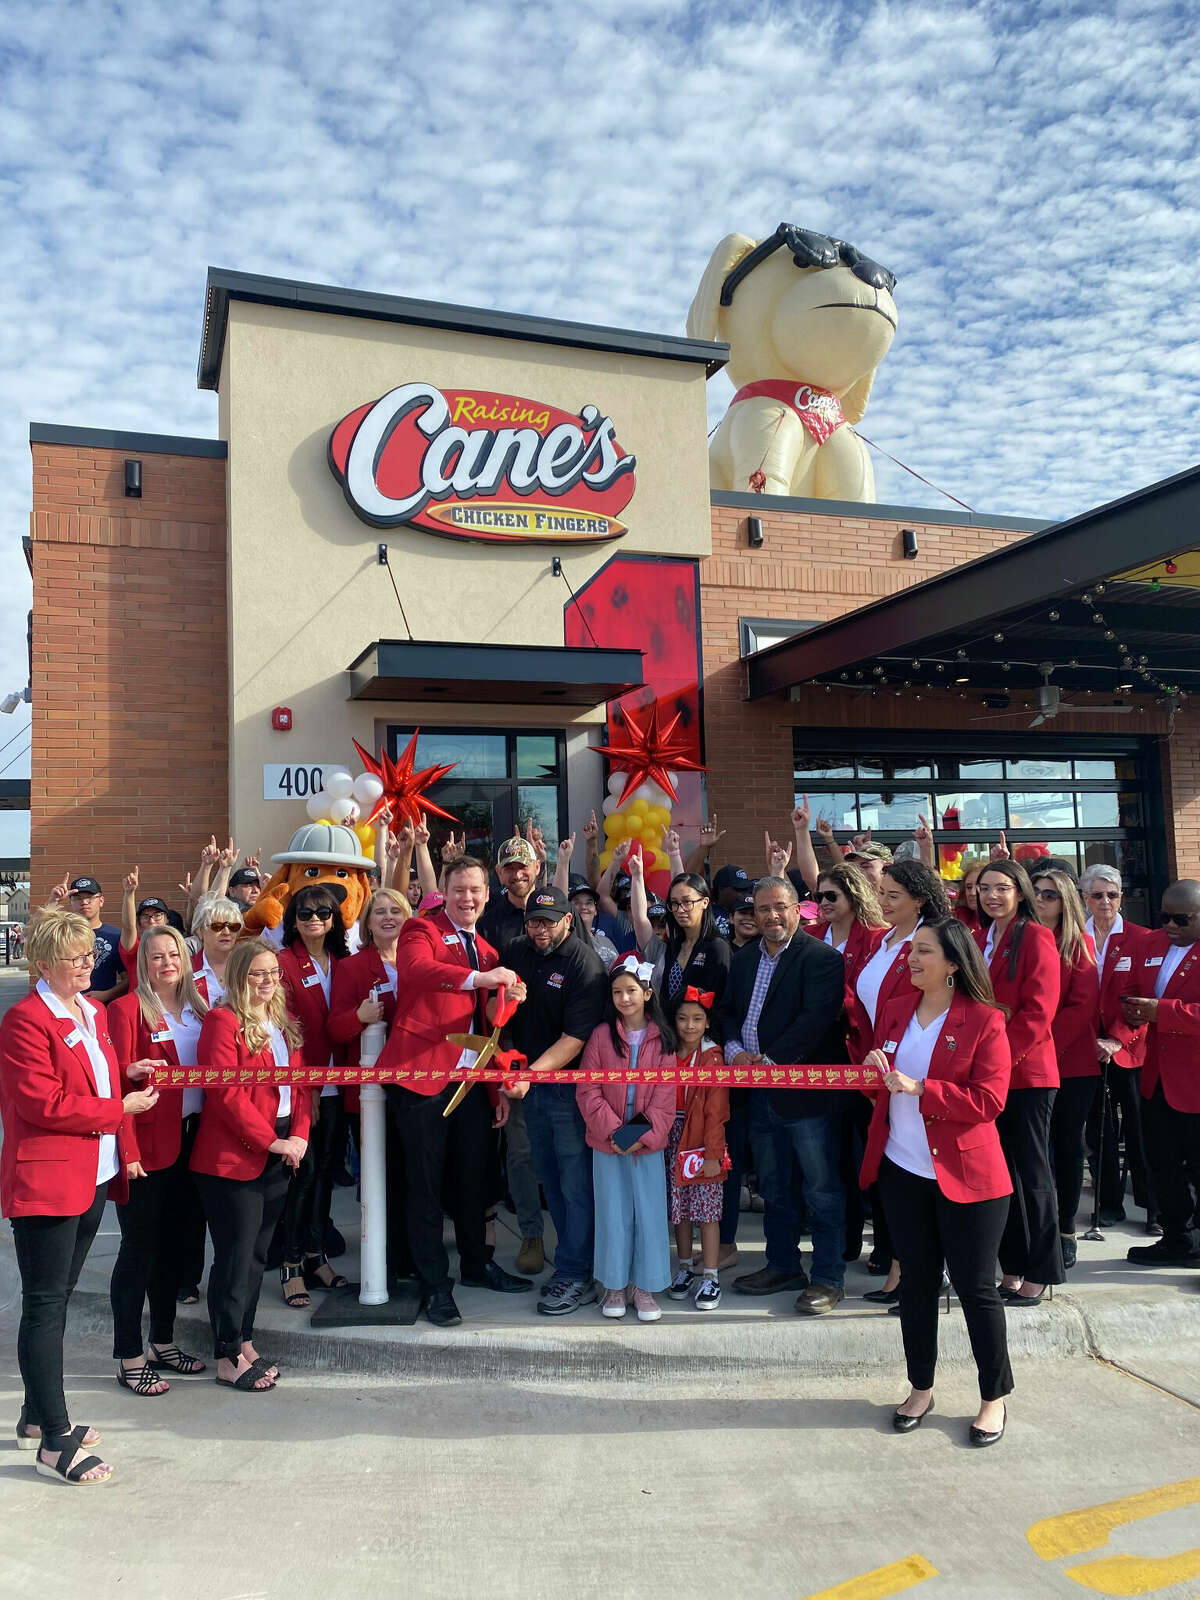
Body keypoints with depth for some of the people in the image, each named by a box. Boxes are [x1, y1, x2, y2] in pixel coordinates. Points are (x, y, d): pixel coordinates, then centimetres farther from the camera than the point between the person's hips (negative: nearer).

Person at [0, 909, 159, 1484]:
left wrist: (126, 1151, 11)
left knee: (56, 1299, 18)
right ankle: (55, 1442, 7)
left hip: (93, 1178, 8)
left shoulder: (93, 1013, 13)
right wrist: (119, 1108, -14)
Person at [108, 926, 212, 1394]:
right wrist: (134, 1073, -32)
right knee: (140, 1247, 1)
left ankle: (162, 1341, 29)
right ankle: (130, 1357, 13)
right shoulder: (127, 1009, -7)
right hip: (148, 1143, -6)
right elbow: (115, 1075, -12)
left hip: (192, 1140, 6)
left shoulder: (197, 1008, 12)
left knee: (179, 1242, 14)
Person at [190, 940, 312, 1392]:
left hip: (279, 1156, 7)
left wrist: (299, 1135, -3)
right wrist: (271, 1141, -16)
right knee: (236, 1256, 0)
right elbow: (226, 1092, -18)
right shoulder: (223, 1021, -12)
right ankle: (228, 1358, 11)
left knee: (257, 1253, 15)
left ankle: (244, 1343, 26)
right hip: (234, 1157, -7)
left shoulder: (285, 1023, 13)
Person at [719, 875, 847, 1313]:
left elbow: (816, 1018, -20)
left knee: (822, 1190, 3)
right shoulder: (744, 958, 13)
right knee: (773, 1188, 19)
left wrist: (769, 1060, -21)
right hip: (760, 1093, 7)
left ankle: (828, 1278, 16)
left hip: (806, 1091, -7)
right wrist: (735, 1050, -6)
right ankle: (783, 1265, 34)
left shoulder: (821, 958, -11)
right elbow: (727, 1011, 14)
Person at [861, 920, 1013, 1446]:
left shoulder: (984, 1021, -12)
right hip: (903, 1170, 5)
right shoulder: (895, 1010, 6)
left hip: (966, 1175, -5)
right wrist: (875, 1072, -6)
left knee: (975, 1286, 5)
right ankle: (921, 1389, 30)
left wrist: (918, 1087, -23)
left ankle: (994, 1398, 24)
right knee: (916, 1280, 14)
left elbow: (988, 1101, -17)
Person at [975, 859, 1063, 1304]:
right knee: (1001, 1171, 10)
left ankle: (1038, 1274, 14)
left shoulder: (1036, 938, -8)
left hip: (1026, 1072, -6)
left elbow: (1038, 1011, -15)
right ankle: (1012, 1268, 20)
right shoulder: (978, 939, 12)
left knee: (1031, 1173, 3)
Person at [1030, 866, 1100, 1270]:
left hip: (1071, 1062, -2)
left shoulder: (1079, 944, 0)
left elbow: (1082, 1005, -8)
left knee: (1067, 1145, 8)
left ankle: (1065, 1230, 18)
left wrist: (1046, 1046, -16)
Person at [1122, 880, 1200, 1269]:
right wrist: (1132, 1011, -3)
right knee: (1163, 1165, 17)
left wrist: (1160, 1011, -28)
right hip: (1158, 1079, 7)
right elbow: (1137, 995, 18)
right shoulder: (1152, 944, 10)